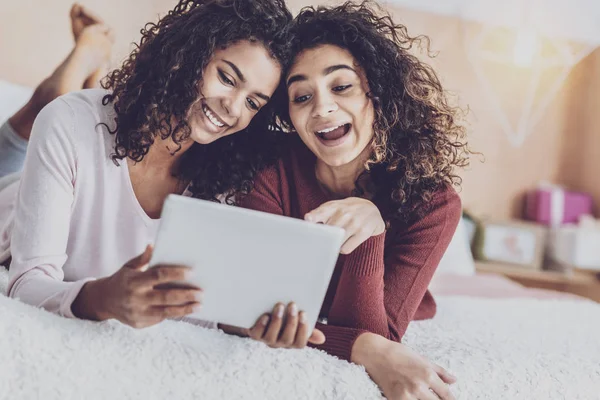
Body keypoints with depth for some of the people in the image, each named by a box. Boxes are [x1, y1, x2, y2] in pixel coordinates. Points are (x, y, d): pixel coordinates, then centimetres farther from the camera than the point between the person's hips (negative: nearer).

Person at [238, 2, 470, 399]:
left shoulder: (432, 202, -19)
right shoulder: (274, 173, -18)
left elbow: (374, 333, -23)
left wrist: (369, 230, -38)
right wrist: (368, 348, -38)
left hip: (400, 347, 0)